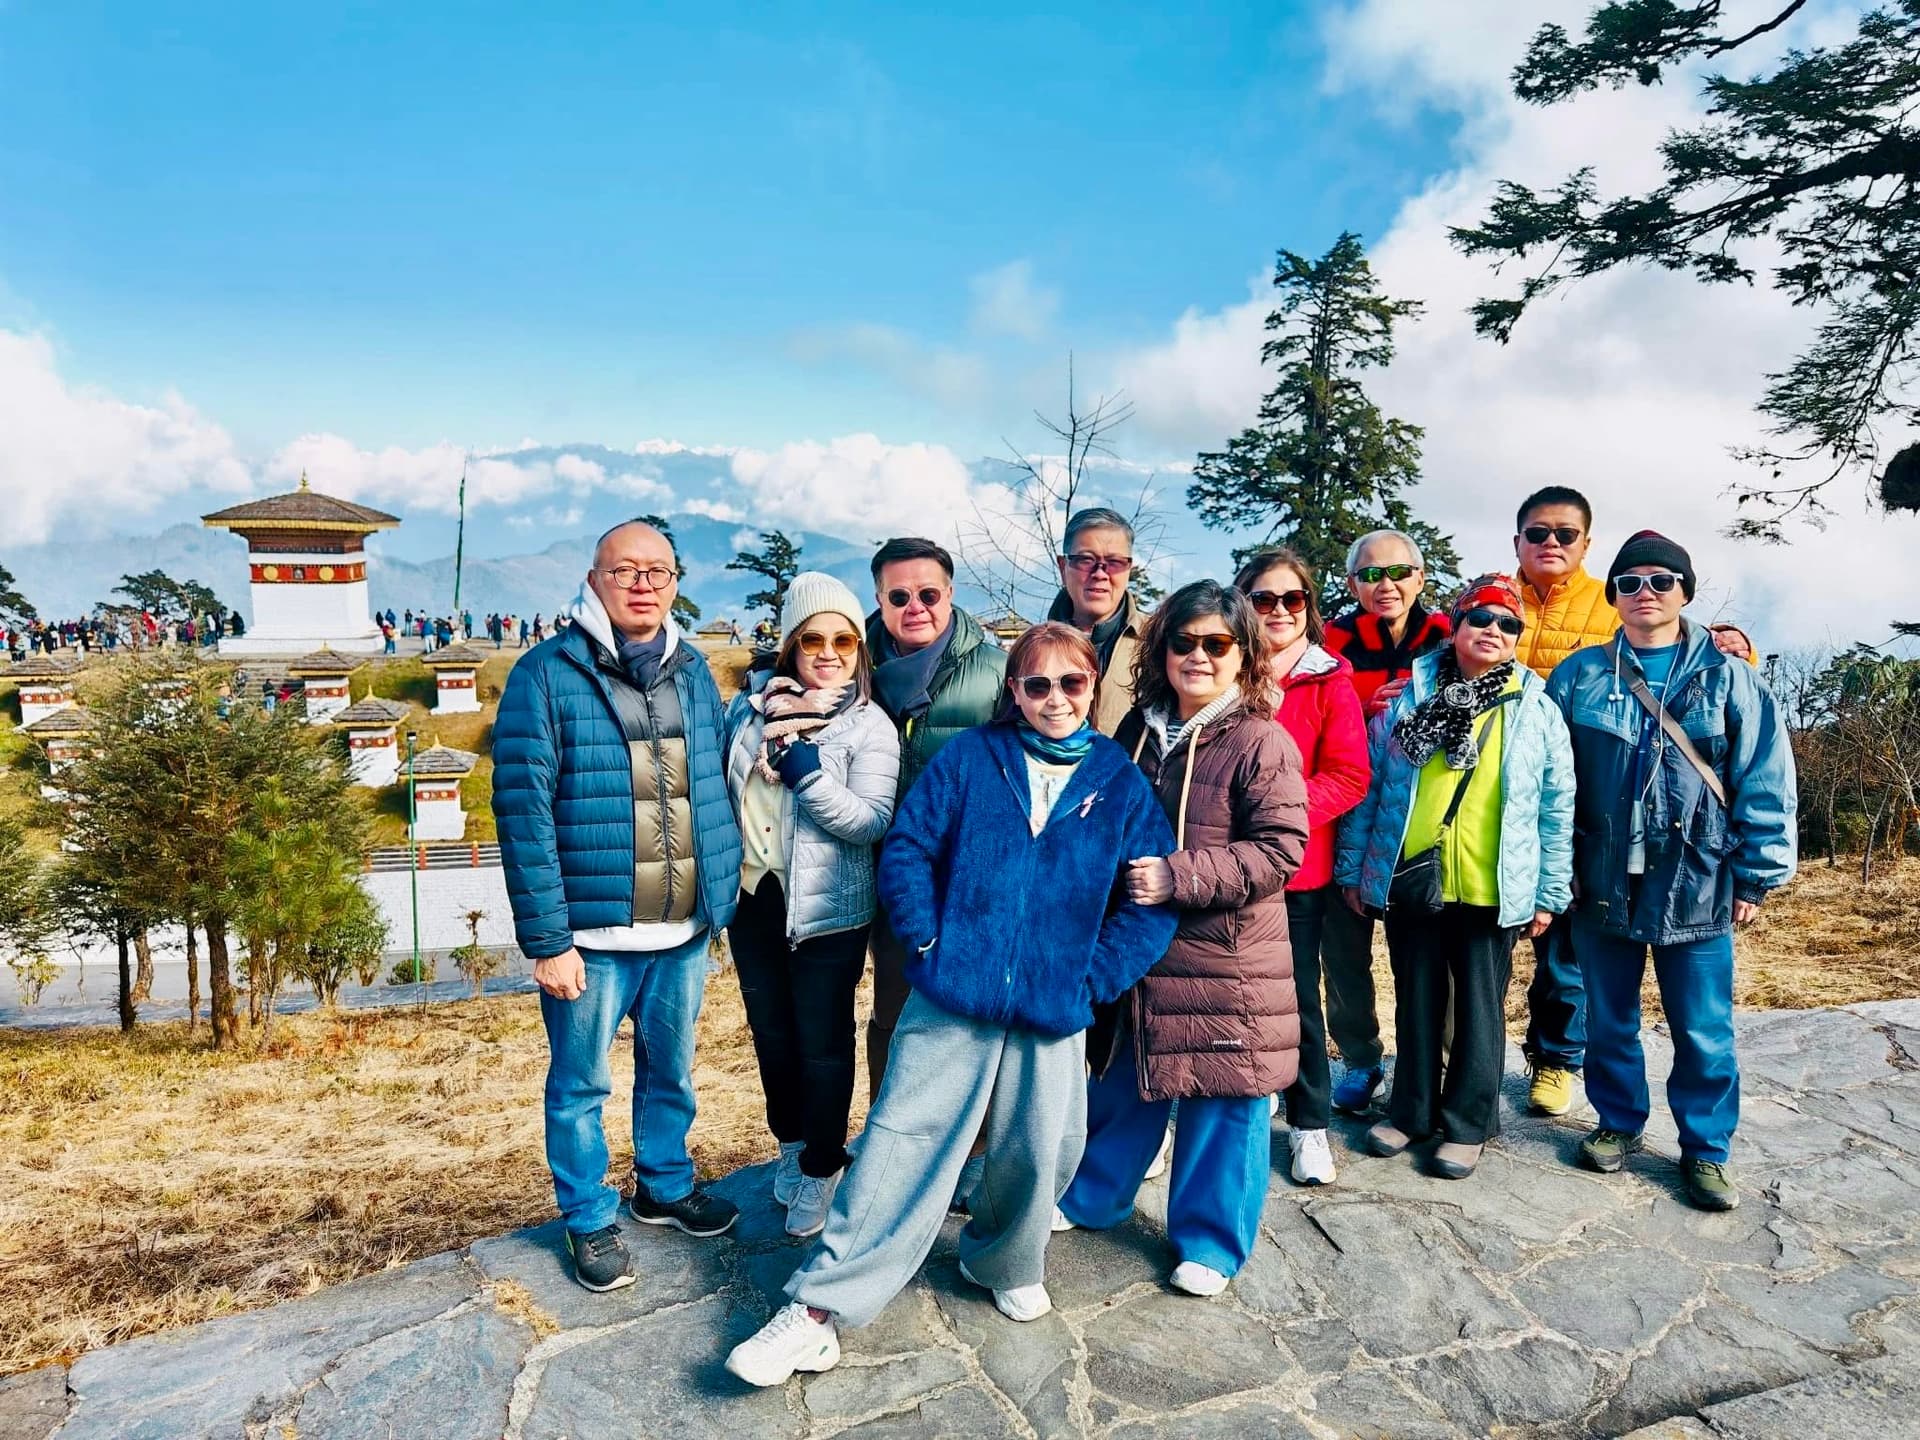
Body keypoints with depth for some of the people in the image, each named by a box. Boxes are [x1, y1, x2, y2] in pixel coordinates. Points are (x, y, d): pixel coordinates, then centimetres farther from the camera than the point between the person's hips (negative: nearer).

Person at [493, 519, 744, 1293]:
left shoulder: (693, 671, 6)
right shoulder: (547, 675, -10)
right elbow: (522, 810, -13)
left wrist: (723, 894, 5)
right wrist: (545, 938, -15)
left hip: (685, 932, 5)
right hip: (591, 934, -4)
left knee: (671, 1074, 21)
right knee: (581, 1086, 13)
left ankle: (664, 1187, 43)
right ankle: (589, 1220, 34)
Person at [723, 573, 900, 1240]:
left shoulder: (868, 725, -9)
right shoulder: (753, 703, 2)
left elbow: (870, 821, -18)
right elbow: (714, 781, -8)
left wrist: (803, 766, -26)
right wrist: (764, 721, -19)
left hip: (826, 913, -4)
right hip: (752, 898, 4)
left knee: (823, 1044, 7)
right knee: (770, 1032, 19)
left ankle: (821, 1167, 27)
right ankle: (790, 1142, 41)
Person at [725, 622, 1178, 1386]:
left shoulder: (1121, 783, 3)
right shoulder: (970, 757, 1)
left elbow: (1150, 901, 3)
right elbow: (906, 847, 0)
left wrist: (1094, 979, -4)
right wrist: (927, 942, -7)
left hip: (1053, 1008, 1)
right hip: (955, 992, -1)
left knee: (1042, 1150, 7)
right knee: (902, 1141, -1)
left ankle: (1003, 1261, 39)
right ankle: (818, 1310, 8)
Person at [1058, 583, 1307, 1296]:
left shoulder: (1261, 742, -13)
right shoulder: (1139, 729, 6)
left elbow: (1279, 850, -19)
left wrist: (1178, 876, -24)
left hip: (1227, 965, -5)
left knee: (1223, 1103, 7)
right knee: (1121, 1085, 20)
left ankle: (1209, 1241, 27)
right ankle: (1091, 1197, 41)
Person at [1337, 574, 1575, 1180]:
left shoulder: (1536, 709, 0)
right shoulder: (1409, 697, 1)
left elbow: (1557, 809, 1)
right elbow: (1368, 786, 4)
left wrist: (1549, 892, 0)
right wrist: (1352, 868, 3)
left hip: (1492, 891, -1)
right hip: (1409, 881, 1)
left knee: (1479, 1006, 10)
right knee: (1416, 1001, 15)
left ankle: (1468, 1122, 26)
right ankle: (1411, 1109, 30)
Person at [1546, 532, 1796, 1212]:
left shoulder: (1729, 679, 1)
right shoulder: (1579, 676, 3)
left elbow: (1766, 785, 0)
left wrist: (1757, 876, -2)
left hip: (1696, 886, -1)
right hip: (1603, 884, 1)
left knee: (1704, 1031, 8)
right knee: (1609, 1021, 14)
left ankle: (1706, 1150, 24)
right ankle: (1619, 1124, 32)